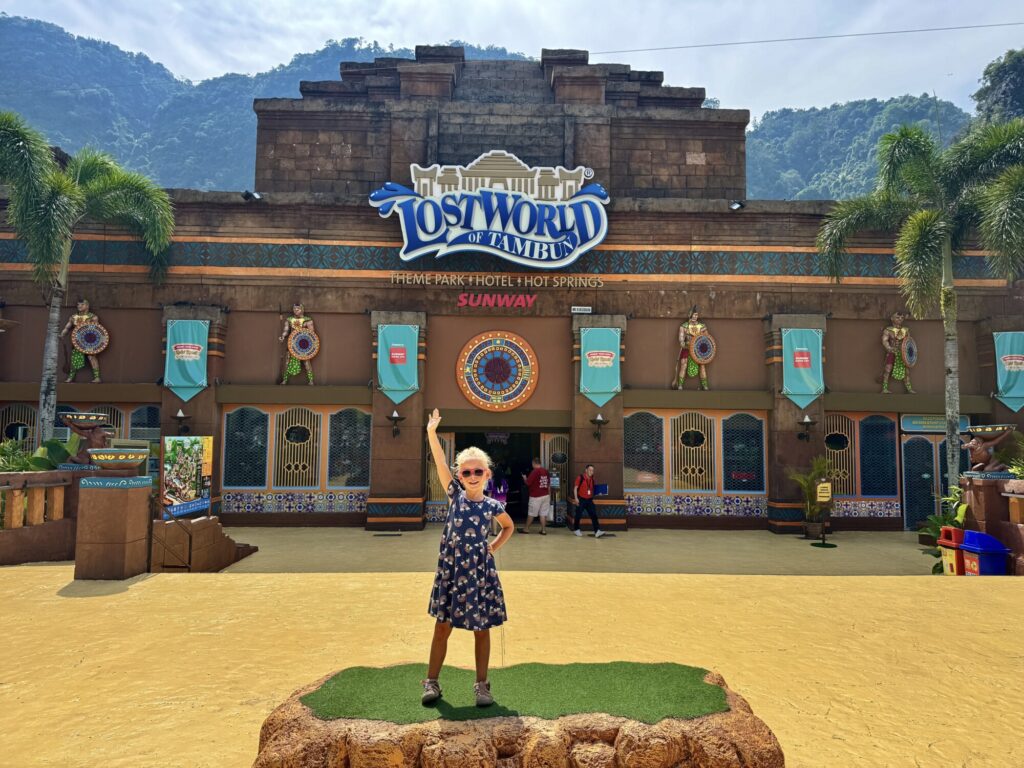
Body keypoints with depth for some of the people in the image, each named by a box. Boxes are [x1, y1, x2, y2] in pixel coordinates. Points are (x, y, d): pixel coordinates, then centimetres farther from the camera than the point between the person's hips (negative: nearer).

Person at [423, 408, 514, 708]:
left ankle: (482, 685, 21)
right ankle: (432, 682, 21)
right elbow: (440, 463, -9)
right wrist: (431, 432, -16)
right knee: (442, 626, 7)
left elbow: (509, 526, 19)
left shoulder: (492, 506, 0)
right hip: (450, 568, 0)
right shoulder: (455, 494, 0)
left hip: (480, 570, 0)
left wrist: (494, 548, 5)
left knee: (481, 628, 8)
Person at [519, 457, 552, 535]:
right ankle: (543, 530, 5)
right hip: (545, 496, 5)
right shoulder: (546, 471, 5)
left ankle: (526, 529, 17)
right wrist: (549, 494, 21)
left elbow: (528, 483, -12)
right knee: (543, 514, 7)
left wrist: (524, 478, 8)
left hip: (536, 496, -5)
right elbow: (549, 485, 12)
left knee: (531, 514, 6)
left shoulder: (534, 471, -14)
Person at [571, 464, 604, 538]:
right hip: (581, 500, -5)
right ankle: (576, 529, 23)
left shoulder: (592, 479, 8)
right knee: (578, 515, 5)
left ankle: (597, 531, -10)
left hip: (589, 500, 5)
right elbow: (575, 488, -8)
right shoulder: (580, 478, -9)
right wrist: (576, 498, -15)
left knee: (594, 515, -6)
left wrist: (592, 498, 16)